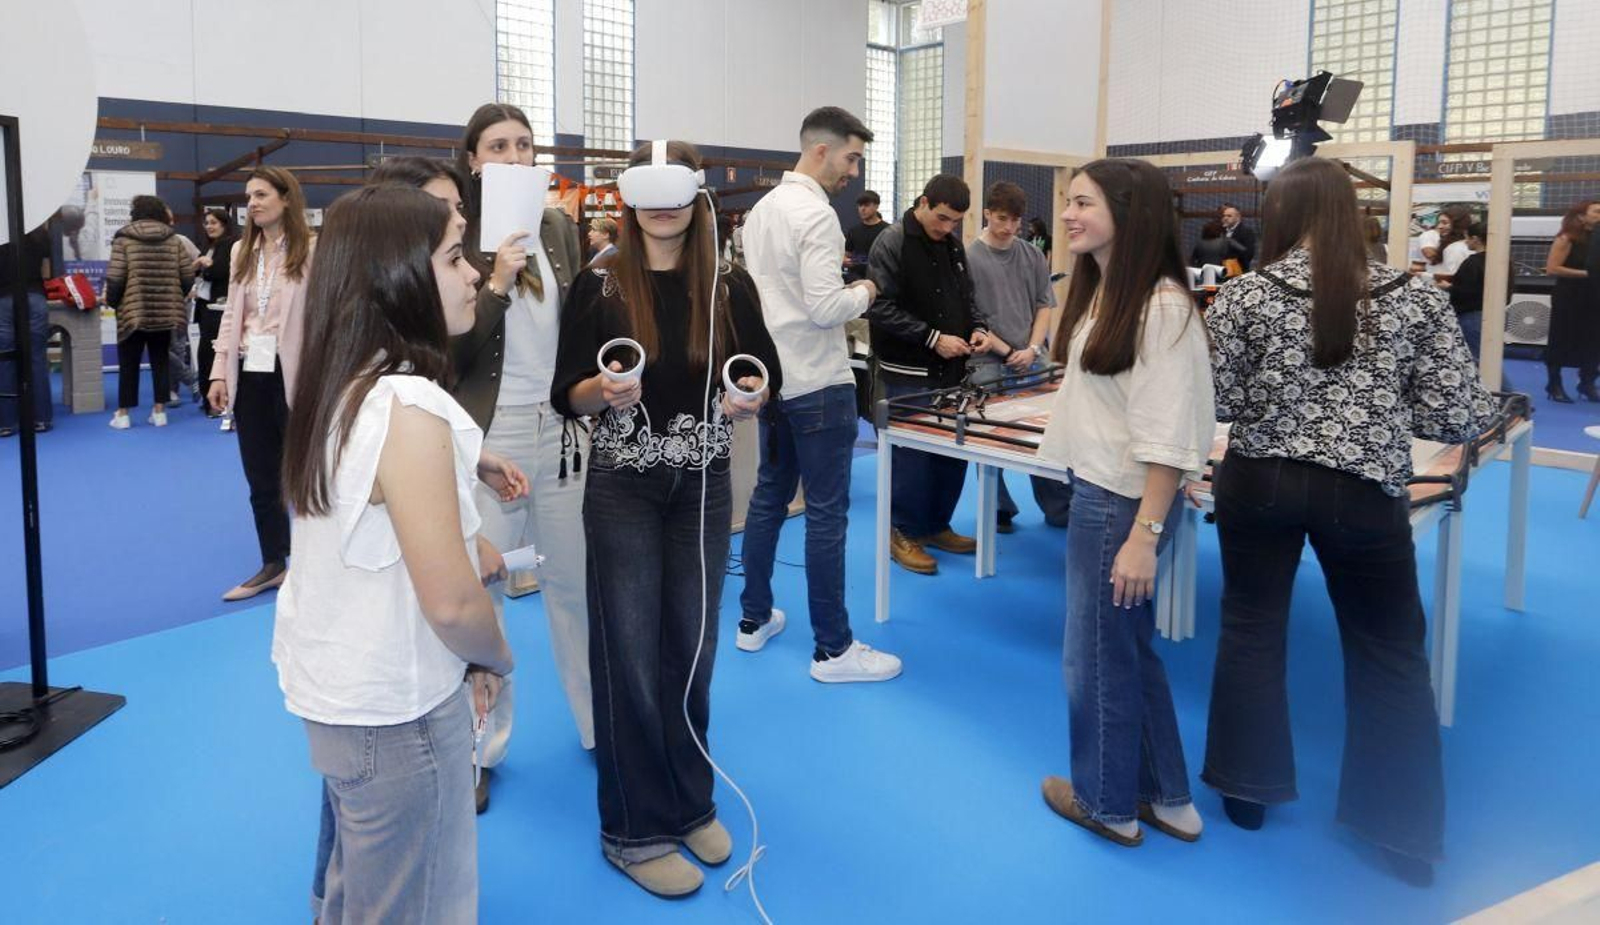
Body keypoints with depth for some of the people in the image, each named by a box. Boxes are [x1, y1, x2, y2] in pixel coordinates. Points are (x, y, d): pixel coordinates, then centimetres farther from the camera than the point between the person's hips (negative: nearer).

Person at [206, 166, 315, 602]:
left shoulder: (312, 250, -8)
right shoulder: (242, 251, 13)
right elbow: (231, 316, 14)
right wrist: (220, 373, 8)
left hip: (292, 374, -6)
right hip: (250, 375, 7)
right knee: (260, 479, 13)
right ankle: (273, 564, 26)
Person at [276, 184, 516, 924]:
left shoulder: (339, 386, 0)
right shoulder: (408, 409, -27)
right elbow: (452, 603, -26)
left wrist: (464, 539, 7)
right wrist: (497, 659, -8)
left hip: (333, 684, 9)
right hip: (395, 705, -9)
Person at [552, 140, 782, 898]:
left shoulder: (730, 284, -1)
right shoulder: (598, 285, -7)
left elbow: (768, 374, 7)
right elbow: (564, 394, -6)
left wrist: (751, 398, -15)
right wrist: (604, 390, -27)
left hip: (704, 488, 3)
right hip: (622, 490, -2)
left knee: (692, 649, 12)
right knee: (629, 655, 2)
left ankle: (691, 804, 31)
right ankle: (635, 828, 17)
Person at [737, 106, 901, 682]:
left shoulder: (762, 208, 10)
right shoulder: (816, 214, -18)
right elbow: (826, 309, -25)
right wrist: (863, 293, -5)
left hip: (772, 377, 9)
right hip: (817, 385, -9)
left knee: (769, 496, 17)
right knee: (826, 514, -3)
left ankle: (754, 619, 28)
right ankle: (833, 649, 4)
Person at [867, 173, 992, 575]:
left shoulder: (953, 244, 11)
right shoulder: (891, 244, -11)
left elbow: (966, 296, 20)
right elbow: (882, 308, -17)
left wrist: (979, 327, -1)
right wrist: (932, 338, -21)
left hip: (951, 368, 7)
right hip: (909, 374, -7)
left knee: (955, 448, 11)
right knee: (912, 452, -1)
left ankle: (936, 525, 26)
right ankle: (903, 532, 14)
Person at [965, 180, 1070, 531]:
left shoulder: (1033, 256, 7)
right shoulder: (969, 259, -5)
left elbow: (1045, 305, 9)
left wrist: (1032, 349, -5)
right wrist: (1007, 351, -9)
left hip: (1032, 362, 3)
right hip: (989, 365, -3)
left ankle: (1060, 509, 17)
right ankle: (1000, 511, 17)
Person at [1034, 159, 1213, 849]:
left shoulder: (1161, 306, -19)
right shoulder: (1100, 292, 9)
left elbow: (1167, 435, -22)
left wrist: (1144, 534, -23)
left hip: (1121, 501, -9)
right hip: (1095, 490, 9)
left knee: (1097, 656, 7)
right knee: (1128, 648, 18)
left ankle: (1108, 804, 28)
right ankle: (1168, 800, 34)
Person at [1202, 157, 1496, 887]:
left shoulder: (1246, 294, -8)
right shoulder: (1416, 296, -5)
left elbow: (1211, 402, -7)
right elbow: (1465, 418, -6)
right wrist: (1380, 405, 11)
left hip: (1260, 482, 0)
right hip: (1365, 493, 1)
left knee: (1251, 629, 16)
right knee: (1389, 652, 14)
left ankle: (1246, 789, 26)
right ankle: (1406, 831, 23)